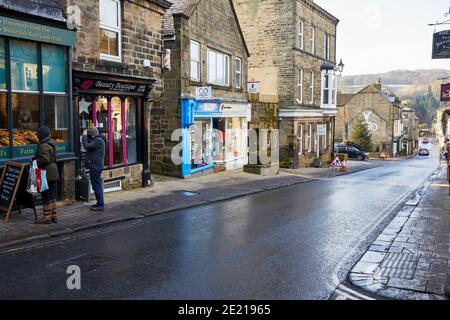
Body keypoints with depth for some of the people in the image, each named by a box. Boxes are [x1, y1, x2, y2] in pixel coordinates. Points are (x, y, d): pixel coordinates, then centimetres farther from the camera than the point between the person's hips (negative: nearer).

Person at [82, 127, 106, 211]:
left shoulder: (98, 141, -16)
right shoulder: (98, 140, 16)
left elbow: (87, 146, -22)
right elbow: (90, 145, 18)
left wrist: (84, 136, -10)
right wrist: (85, 138, 8)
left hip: (95, 167, -11)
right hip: (96, 166, 11)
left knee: (96, 186, -8)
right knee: (98, 186, 15)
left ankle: (100, 205, -5)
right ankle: (100, 203, 23)